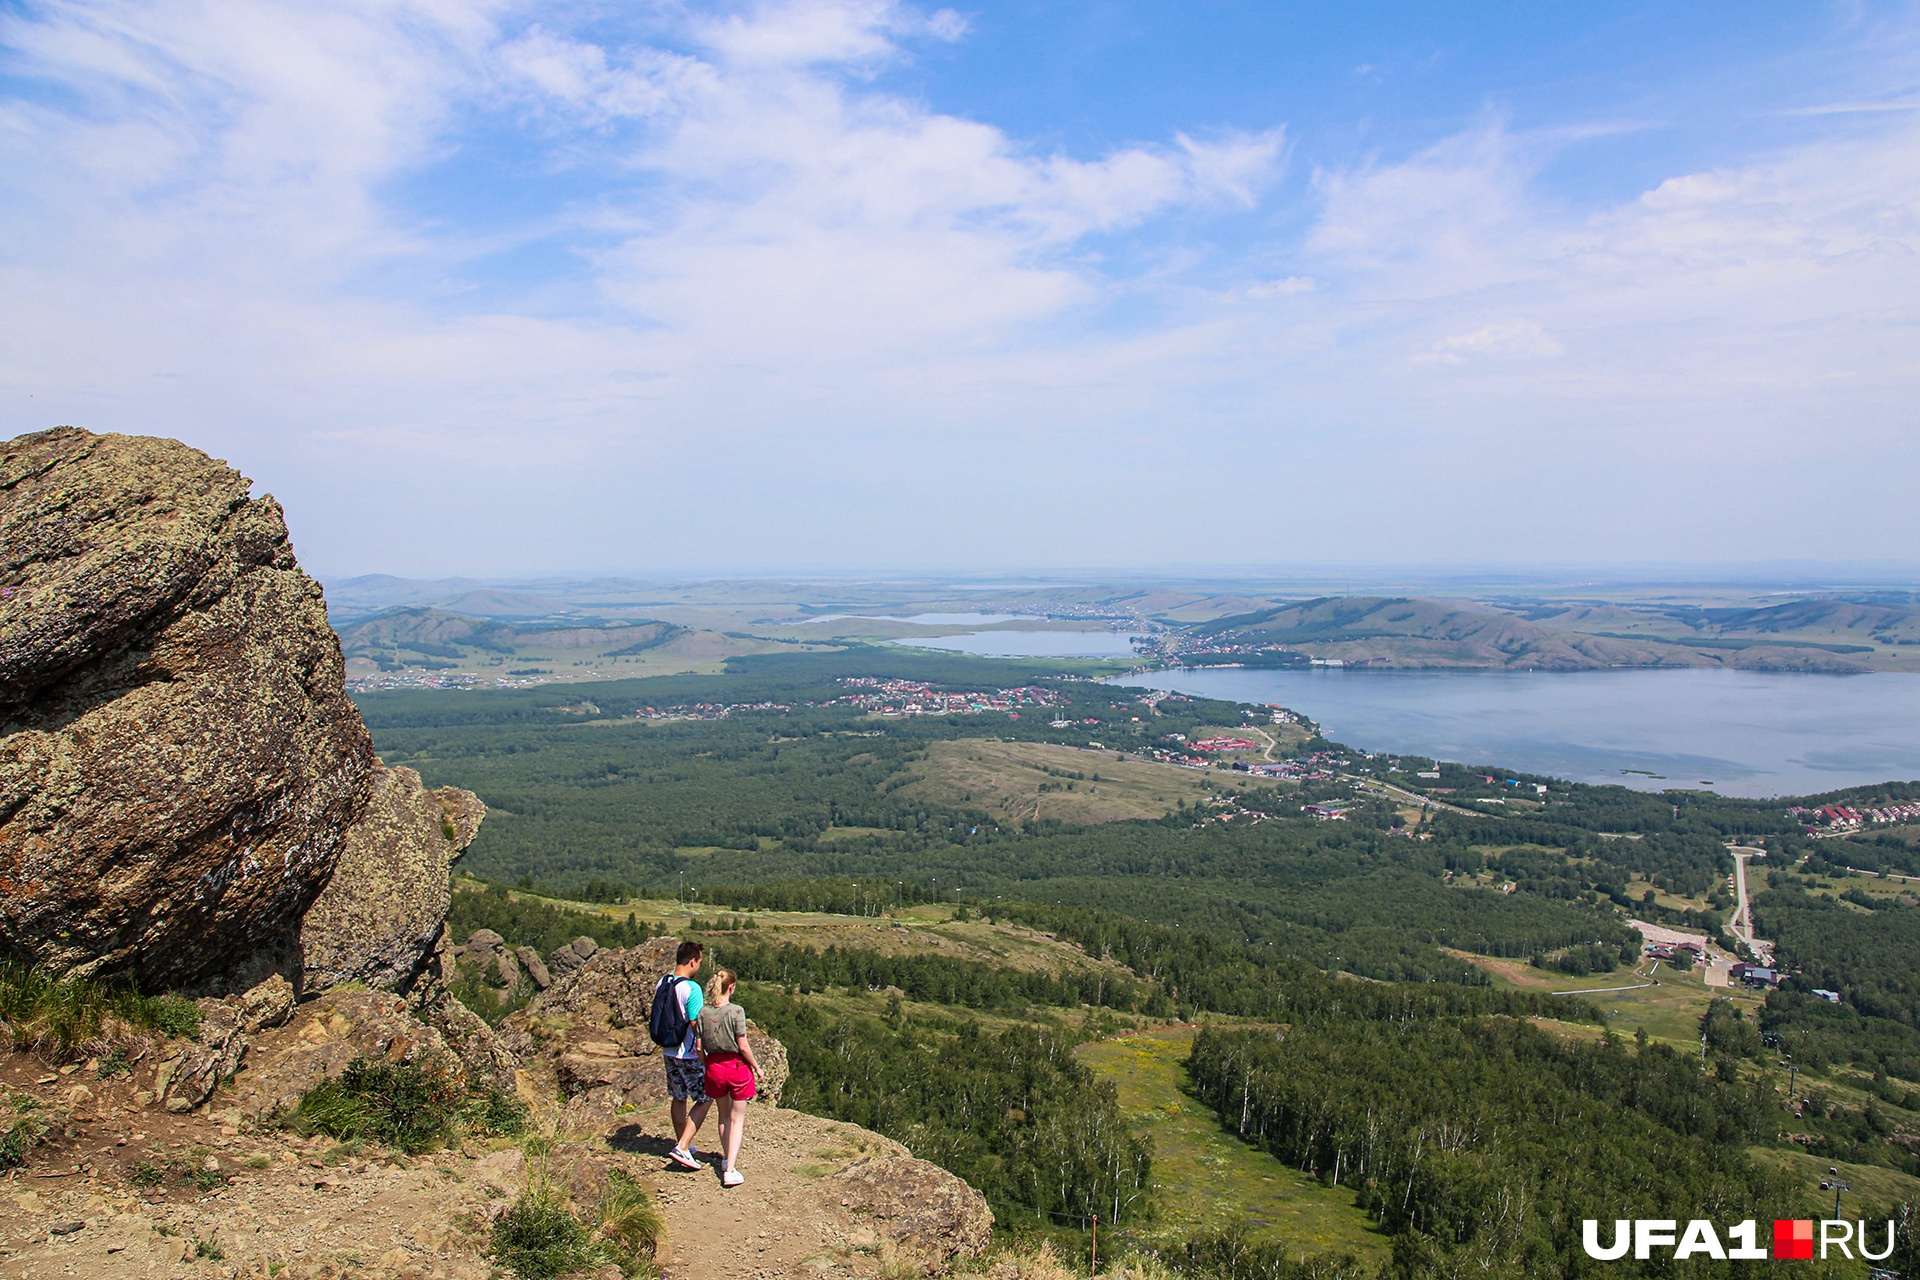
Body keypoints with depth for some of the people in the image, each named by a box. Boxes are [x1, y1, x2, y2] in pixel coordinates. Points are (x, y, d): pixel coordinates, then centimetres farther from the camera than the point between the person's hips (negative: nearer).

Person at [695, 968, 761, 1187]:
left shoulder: (703, 1012, -5)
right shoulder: (736, 1011, -17)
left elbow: (699, 1047, 0)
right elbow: (743, 1046, -15)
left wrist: (708, 1066, 17)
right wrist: (756, 1067, -1)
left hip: (714, 1067, 4)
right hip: (737, 1066, -4)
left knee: (724, 1115, 25)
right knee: (737, 1119, 8)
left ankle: (727, 1158, 38)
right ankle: (730, 1169, 1)